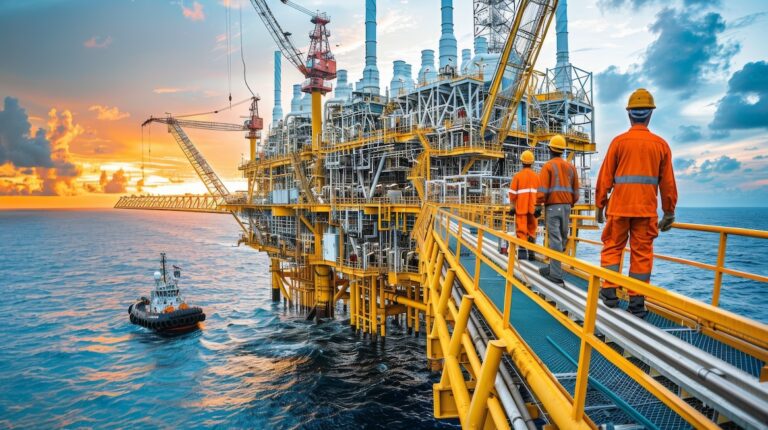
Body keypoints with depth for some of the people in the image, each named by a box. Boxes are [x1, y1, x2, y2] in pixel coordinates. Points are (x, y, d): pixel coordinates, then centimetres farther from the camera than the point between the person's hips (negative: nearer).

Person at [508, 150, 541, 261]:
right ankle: (531, 253, 12)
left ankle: (522, 252, -8)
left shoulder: (518, 175, -4)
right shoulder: (536, 176, 3)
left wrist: (513, 206, 3)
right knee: (532, 230, 11)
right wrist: (538, 207, 8)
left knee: (521, 230, -1)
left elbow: (512, 193, -5)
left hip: (521, 207, -2)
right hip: (533, 208, 3)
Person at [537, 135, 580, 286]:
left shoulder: (548, 166, -4)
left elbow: (542, 190, -13)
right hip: (566, 206, 6)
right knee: (562, 239, 13)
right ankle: (553, 268, 23)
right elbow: (576, 191, 13)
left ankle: (556, 275, -8)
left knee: (555, 240, -8)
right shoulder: (570, 167, 13)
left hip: (552, 206, -6)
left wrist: (538, 205, -1)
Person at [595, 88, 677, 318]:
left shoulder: (619, 141, 0)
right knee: (642, 253, 5)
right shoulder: (660, 144, 6)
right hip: (647, 208, 2)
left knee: (612, 248, 10)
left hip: (619, 206, -2)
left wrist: (600, 205, 7)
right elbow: (668, 182, 7)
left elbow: (605, 176, -1)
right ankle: (637, 304, 8)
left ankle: (609, 293, 7)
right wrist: (669, 212, 15)